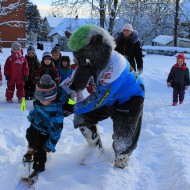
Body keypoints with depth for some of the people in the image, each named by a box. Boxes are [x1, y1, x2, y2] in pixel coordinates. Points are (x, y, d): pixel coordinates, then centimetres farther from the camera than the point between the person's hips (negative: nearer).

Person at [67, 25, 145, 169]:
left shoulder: (113, 67, -39)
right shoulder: (98, 58, -16)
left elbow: (99, 98, -33)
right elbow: (78, 84, -8)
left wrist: (74, 108, -23)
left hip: (130, 101, -7)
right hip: (109, 99, 8)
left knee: (123, 141, -3)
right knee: (82, 118, 3)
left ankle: (120, 164, 28)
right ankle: (96, 149, 23)